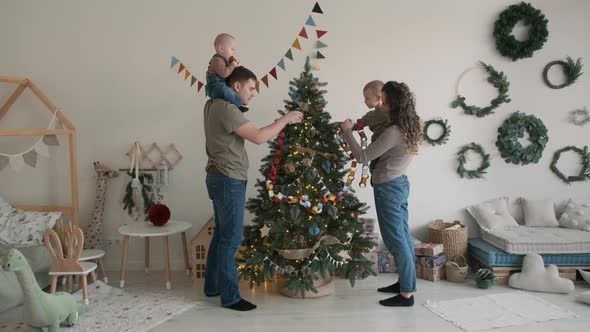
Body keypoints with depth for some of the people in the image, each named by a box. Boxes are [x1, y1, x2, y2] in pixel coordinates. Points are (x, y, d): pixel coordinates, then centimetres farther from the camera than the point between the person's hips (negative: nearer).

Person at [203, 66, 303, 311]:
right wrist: (285, 119, -13)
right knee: (232, 238, -4)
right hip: (228, 180, -10)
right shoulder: (226, 109, -18)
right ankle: (230, 297, 5)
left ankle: (213, 286, 28)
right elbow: (258, 138, -22)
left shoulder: (213, 105, 14)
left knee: (222, 234, 17)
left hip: (220, 177, 10)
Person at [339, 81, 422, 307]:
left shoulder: (394, 132, -23)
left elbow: (363, 157, -19)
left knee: (396, 241, -2)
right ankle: (405, 282, 29)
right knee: (403, 237, 16)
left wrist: (348, 132, -7)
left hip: (388, 188, -10)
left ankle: (407, 294, 6)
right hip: (400, 184, 10)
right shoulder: (411, 125, 5)